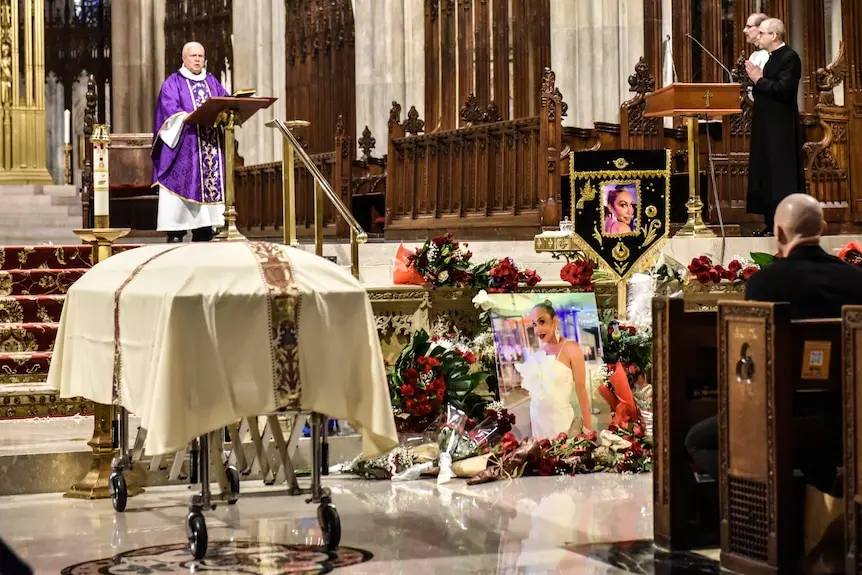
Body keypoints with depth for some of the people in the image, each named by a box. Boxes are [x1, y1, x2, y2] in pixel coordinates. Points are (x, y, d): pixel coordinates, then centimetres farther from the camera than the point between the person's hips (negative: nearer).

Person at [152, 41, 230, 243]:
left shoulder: (212, 82, 20)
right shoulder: (173, 83, 3)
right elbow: (170, 111, -12)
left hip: (211, 148, 5)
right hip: (183, 149, -5)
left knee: (209, 185, 1)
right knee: (181, 188, -11)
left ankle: (203, 236, 4)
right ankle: (175, 235, -10)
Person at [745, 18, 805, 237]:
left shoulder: (789, 57, -12)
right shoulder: (771, 58, 16)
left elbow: (784, 89, -23)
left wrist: (759, 80, -14)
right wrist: (757, 81, 1)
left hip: (781, 128, -10)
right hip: (767, 128, 10)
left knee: (781, 177, -7)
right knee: (766, 176, 11)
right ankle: (771, 224, 17)